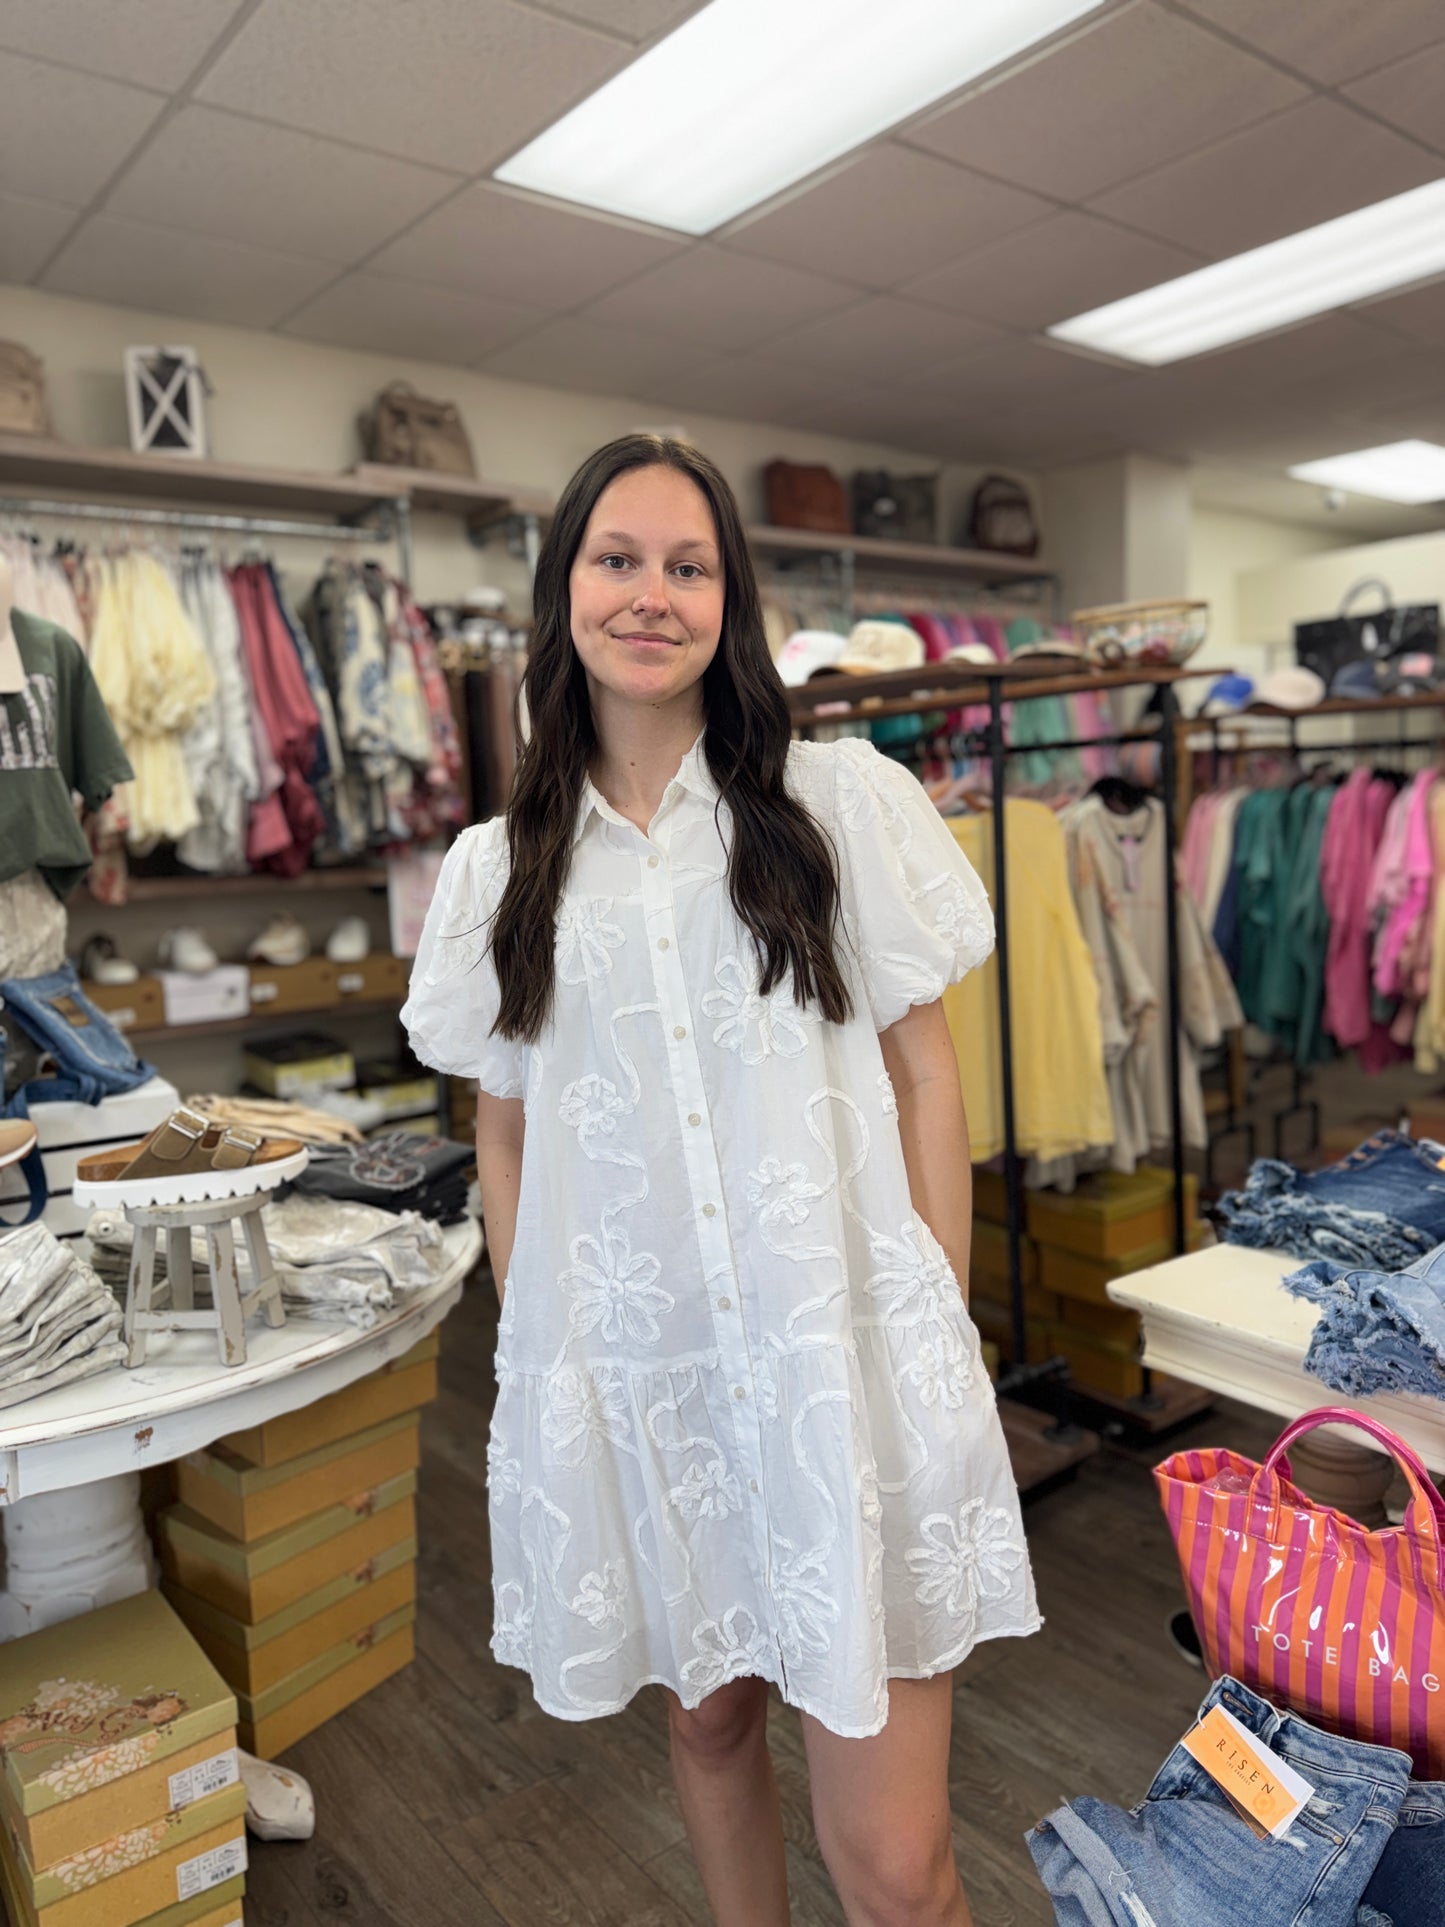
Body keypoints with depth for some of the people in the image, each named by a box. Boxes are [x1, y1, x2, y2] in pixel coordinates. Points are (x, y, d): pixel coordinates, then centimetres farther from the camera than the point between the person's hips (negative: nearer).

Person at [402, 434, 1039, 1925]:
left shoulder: (844, 803, -1)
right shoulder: (499, 870, 5)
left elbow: (924, 1076, 1)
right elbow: (507, 1141, 10)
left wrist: (941, 1334, -2)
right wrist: (537, 1373, 10)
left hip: (839, 1348, -2)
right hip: (631, 1366, 3)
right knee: (704, 1717, 23)